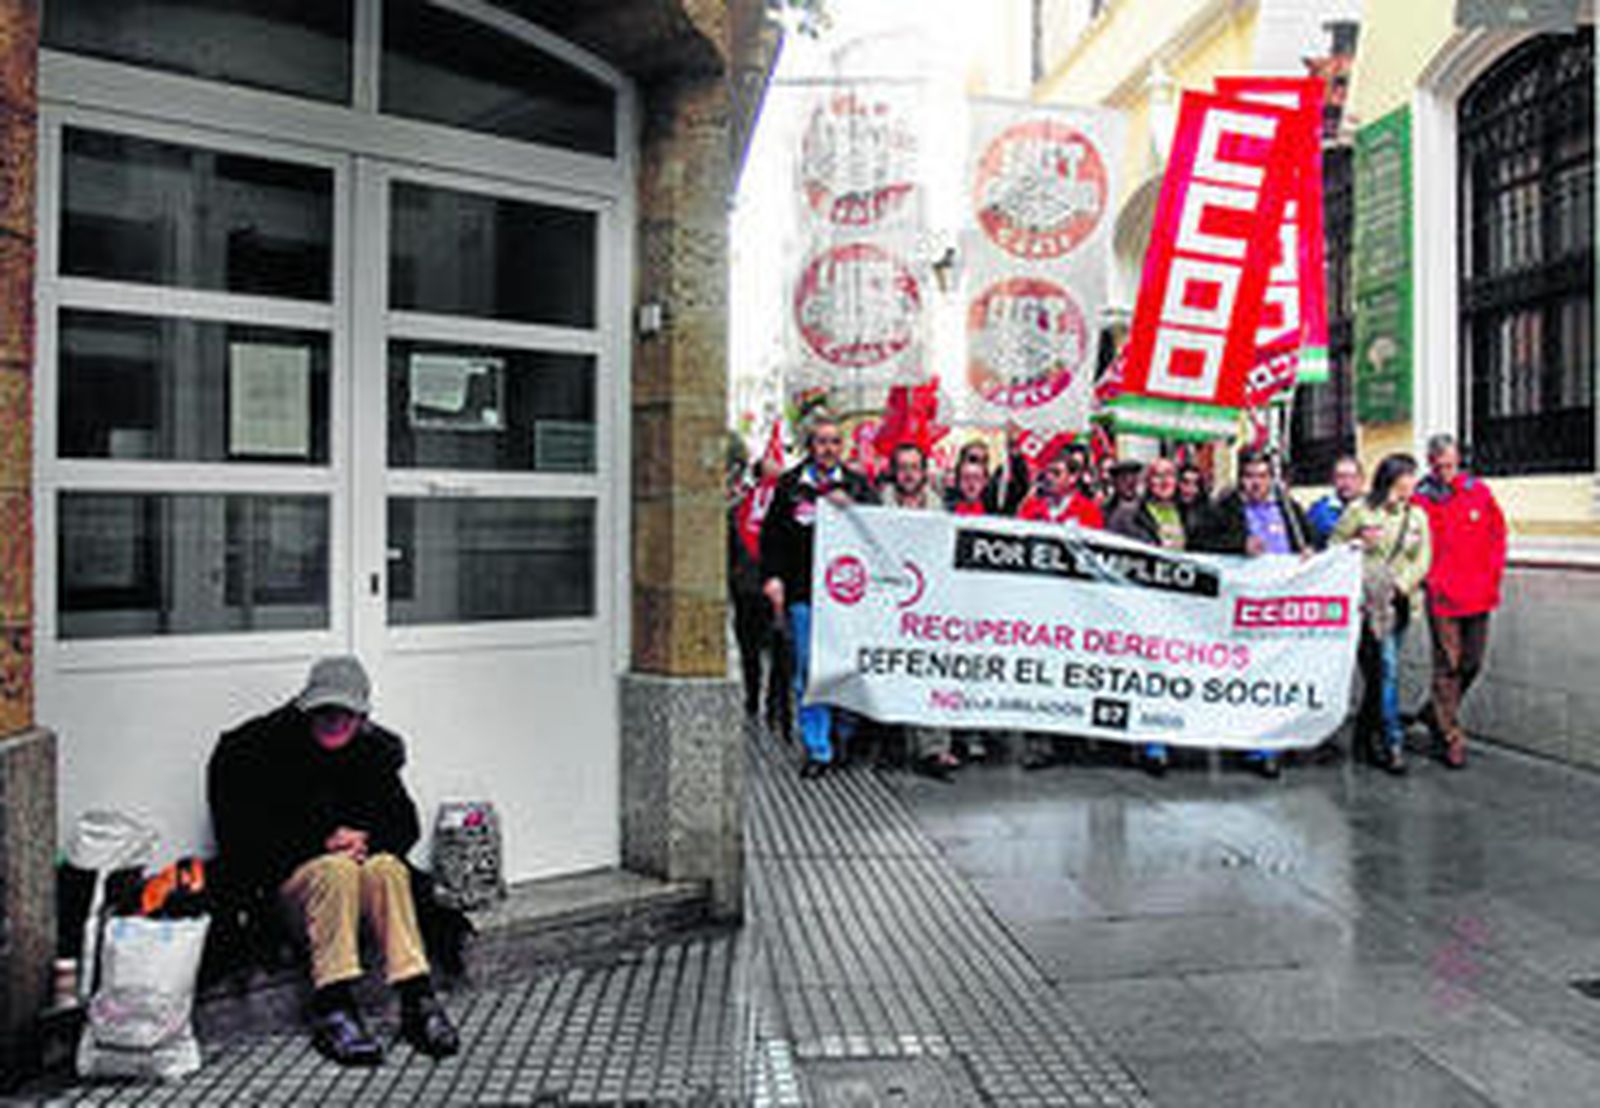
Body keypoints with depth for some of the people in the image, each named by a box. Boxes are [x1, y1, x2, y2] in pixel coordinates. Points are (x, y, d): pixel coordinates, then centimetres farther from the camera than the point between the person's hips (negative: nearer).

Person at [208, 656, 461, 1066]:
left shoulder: (374, 750, 5)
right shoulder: (258, 749, -8)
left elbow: (405, 825, 7)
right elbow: (242, 840, -10)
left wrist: (368, 838, -15)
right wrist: (321, 842, -17)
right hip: (282, 882, -3)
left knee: (388, 868, -30)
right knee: (337, 870, -34)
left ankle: (417, 1000, -33)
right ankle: (332, 1009, -36)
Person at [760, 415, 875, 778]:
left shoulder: (856, 485, 10)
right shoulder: (790, 486, 9)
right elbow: (772, 536, 9)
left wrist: (850, 507, -14)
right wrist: (772, 576, -2)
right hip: (804, 591, 0)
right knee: (809, 671, 0)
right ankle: (817, 750, 7)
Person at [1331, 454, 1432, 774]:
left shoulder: (1418, 516, 11)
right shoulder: (1359, 510, -2)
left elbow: (1422, 560, 8)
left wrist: (1400, 585, -8)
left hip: (1400, 603, 5)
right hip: (1368, 603, -5)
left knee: (1379, 672, 11)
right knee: (1386, 667, -12)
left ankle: (1366, 738, 25)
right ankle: (1392, 742, -6)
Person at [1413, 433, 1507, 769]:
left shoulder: (1479, 492, 5)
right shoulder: (1420, 500, -5)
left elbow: (1497, 536, 13)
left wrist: (1493, 577, 6)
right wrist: (1432, 581, -9)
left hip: (1478, 596, 4)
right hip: (1443, 599, -4)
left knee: (1472, 663, 10)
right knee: (1448, 666, -2)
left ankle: (1436, 712, 32)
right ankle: (1452, 739, 6)